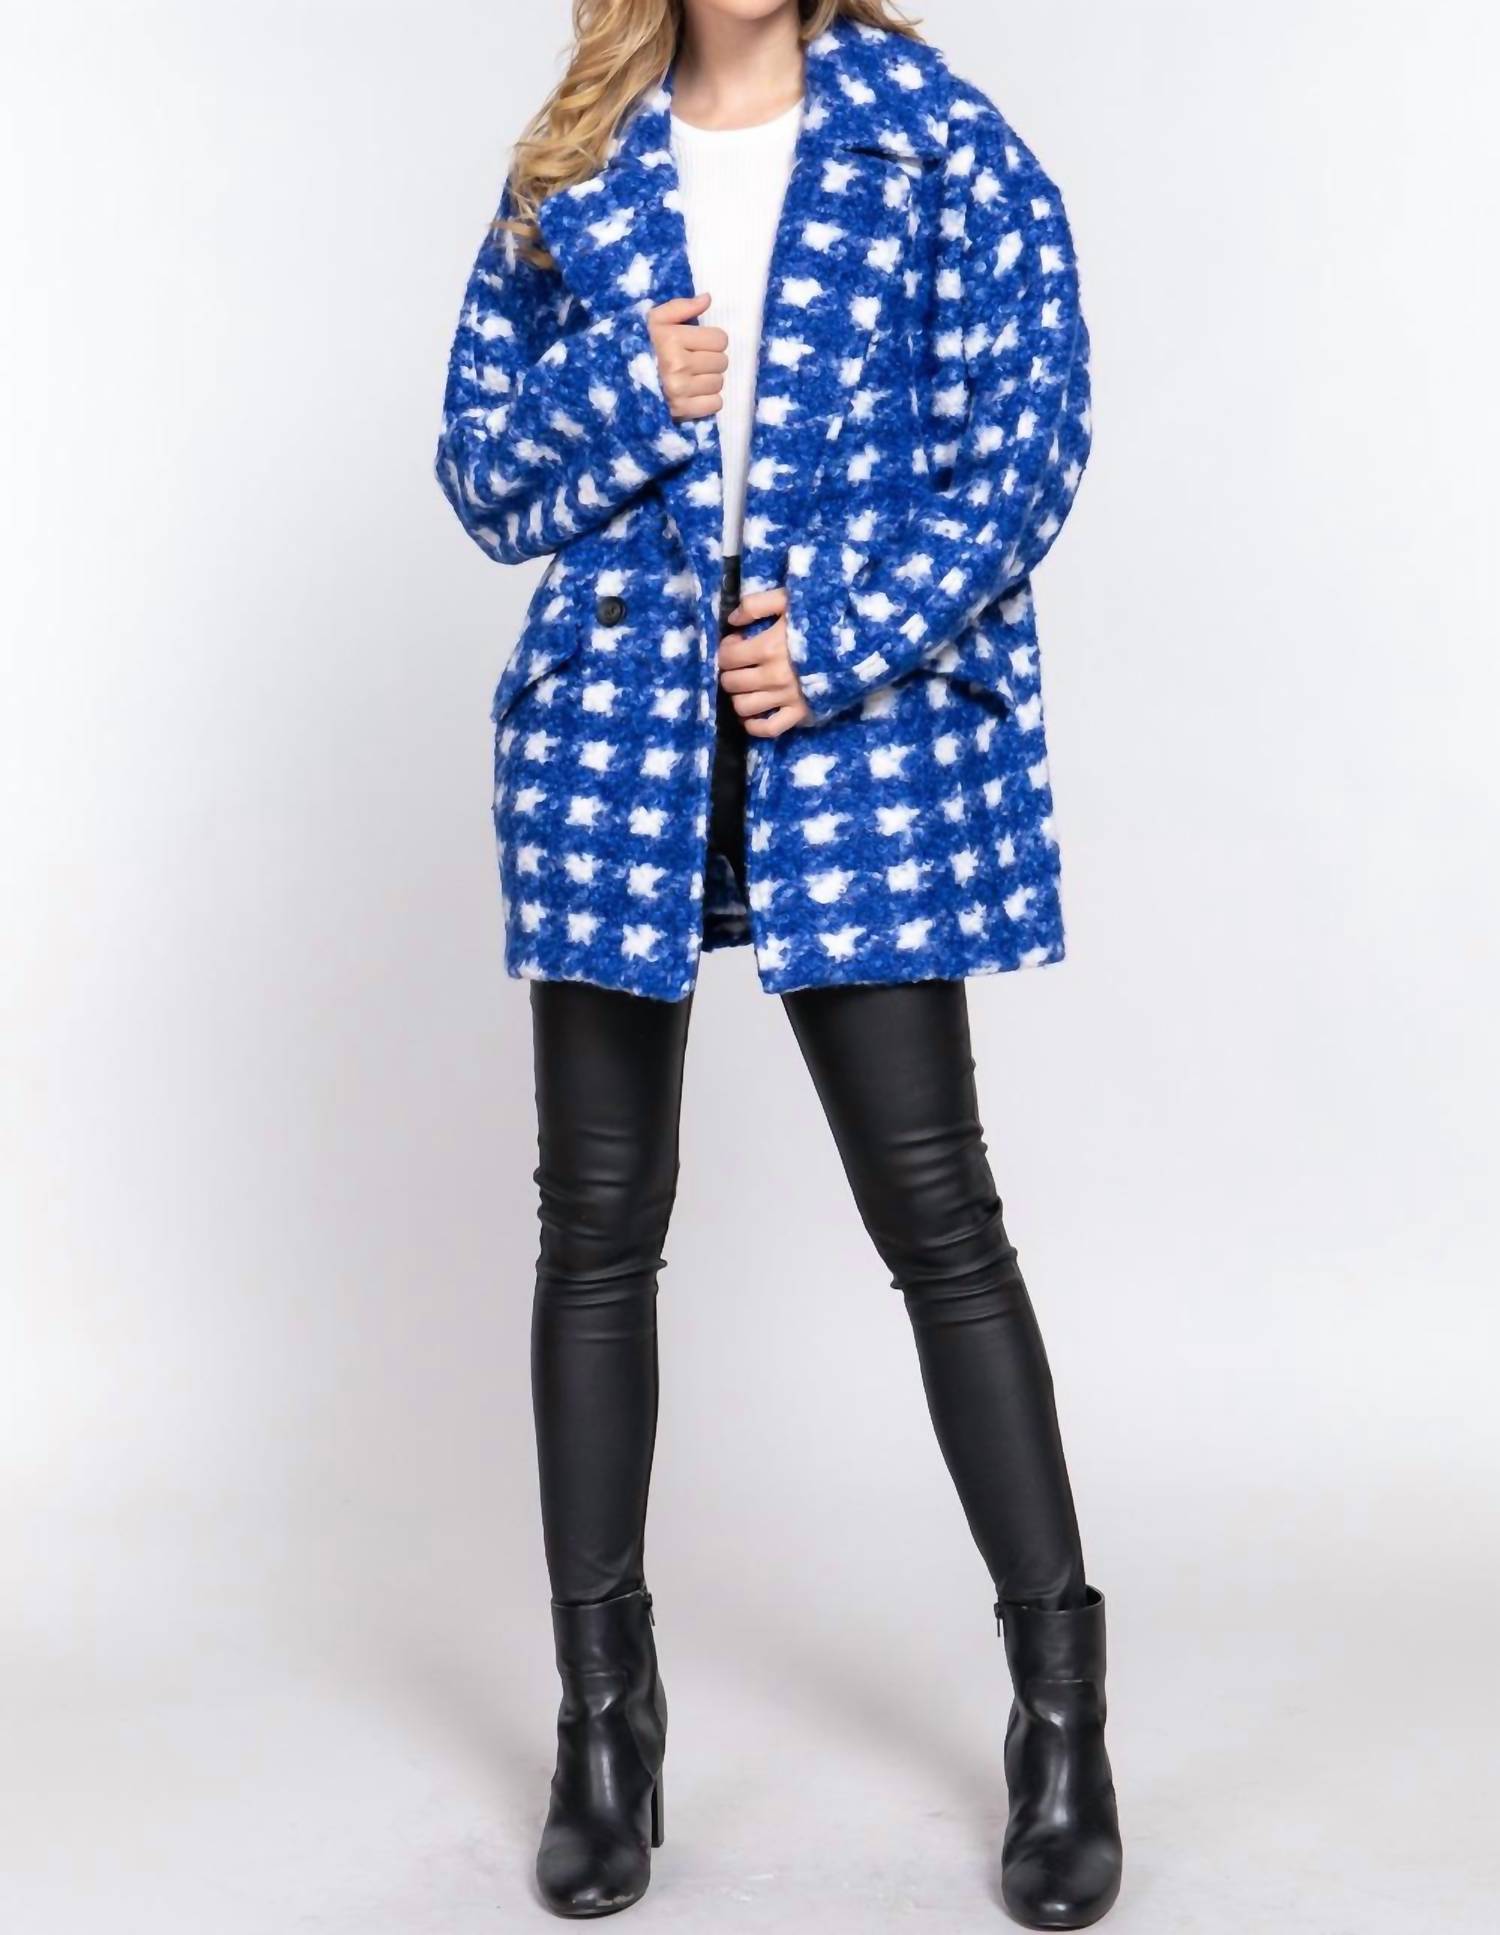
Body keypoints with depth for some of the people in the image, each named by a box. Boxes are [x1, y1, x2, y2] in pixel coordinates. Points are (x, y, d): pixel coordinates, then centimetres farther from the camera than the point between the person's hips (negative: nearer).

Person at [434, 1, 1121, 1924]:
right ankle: (603, 1711, 20)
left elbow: (1025, 440, -2)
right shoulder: (569, 169, 12)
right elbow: (483, 467, 12)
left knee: (939, 1212, -2)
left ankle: (1063, 1708, 13)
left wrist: (842, 637, -14)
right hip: (612, 735, 3)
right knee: (598, 1223, 5)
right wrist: (623, 386, -8)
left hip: (872, 736, -3)